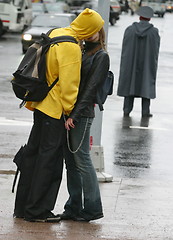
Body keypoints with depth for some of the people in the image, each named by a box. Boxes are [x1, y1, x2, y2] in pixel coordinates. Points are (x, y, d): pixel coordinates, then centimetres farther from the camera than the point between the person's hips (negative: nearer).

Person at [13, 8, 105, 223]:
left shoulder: (55, 35, 10)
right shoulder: (70, 46, -19)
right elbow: (69, 83, -21)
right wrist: (70, 111, -12)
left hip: (41, 105, 10)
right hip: (55, 108, -10)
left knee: (33, 154, 14)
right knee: (49, 158, -2)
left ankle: (23, 207, 21)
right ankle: (37, 211, 2)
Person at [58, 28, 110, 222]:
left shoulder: (101, 56, -4)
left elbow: (90, 87, -11)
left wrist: (74, 114, -18)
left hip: (82, 114, -7)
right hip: (67, 112, 7)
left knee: (81, 160, -6)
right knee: (70, 161, 8)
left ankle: (92, 208, 0)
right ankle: (74, 208, 13)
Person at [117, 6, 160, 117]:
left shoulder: (130, 30, -5)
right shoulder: (154, 32, -8)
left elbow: (124, 49, 0)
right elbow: (156, 51, -3)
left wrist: (124, 65, 9)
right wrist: (153, 65, 7)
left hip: (130, 64, 1)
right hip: (147, 65, -1)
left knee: (129, 84, 9)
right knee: (147, 85, 6)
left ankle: (127, 110, 9)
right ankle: (145, 111, 5)